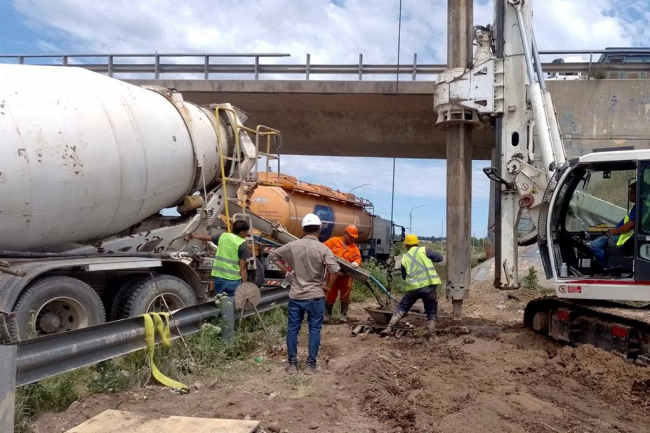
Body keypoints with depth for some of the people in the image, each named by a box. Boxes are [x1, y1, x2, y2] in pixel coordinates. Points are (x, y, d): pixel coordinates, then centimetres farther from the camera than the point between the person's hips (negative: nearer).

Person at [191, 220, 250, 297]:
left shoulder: (223, 236, 8)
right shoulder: (243, 245, -8)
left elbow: (206, 238, 26)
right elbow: (242, 268, -11)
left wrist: (194, 236, 45)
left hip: (219, 278, 5)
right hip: (233, 280, -5)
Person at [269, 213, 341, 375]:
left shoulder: (292, 245, -2)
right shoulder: (323, 249, -12)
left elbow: (272, 255, 7)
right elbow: (335, 270, -22)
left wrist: (286, 270, 10)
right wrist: (328, 286, -6)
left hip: (295, 296, 3)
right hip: (315, 297, -2)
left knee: (292, 330, 11)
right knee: (314, 330, 9)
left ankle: (292, 364, 17)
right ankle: (311, 365, 13)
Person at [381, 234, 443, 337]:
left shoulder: (404, 258, 10)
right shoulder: (423, 250, 2)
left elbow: (404, 275, 18)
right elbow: (440, 258, 4)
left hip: (413, 287, 2)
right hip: (429, 285, -2)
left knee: (402, 308, 15)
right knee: (431, 311, 11)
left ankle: (389, 328, 8)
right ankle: (431, 333, 2)